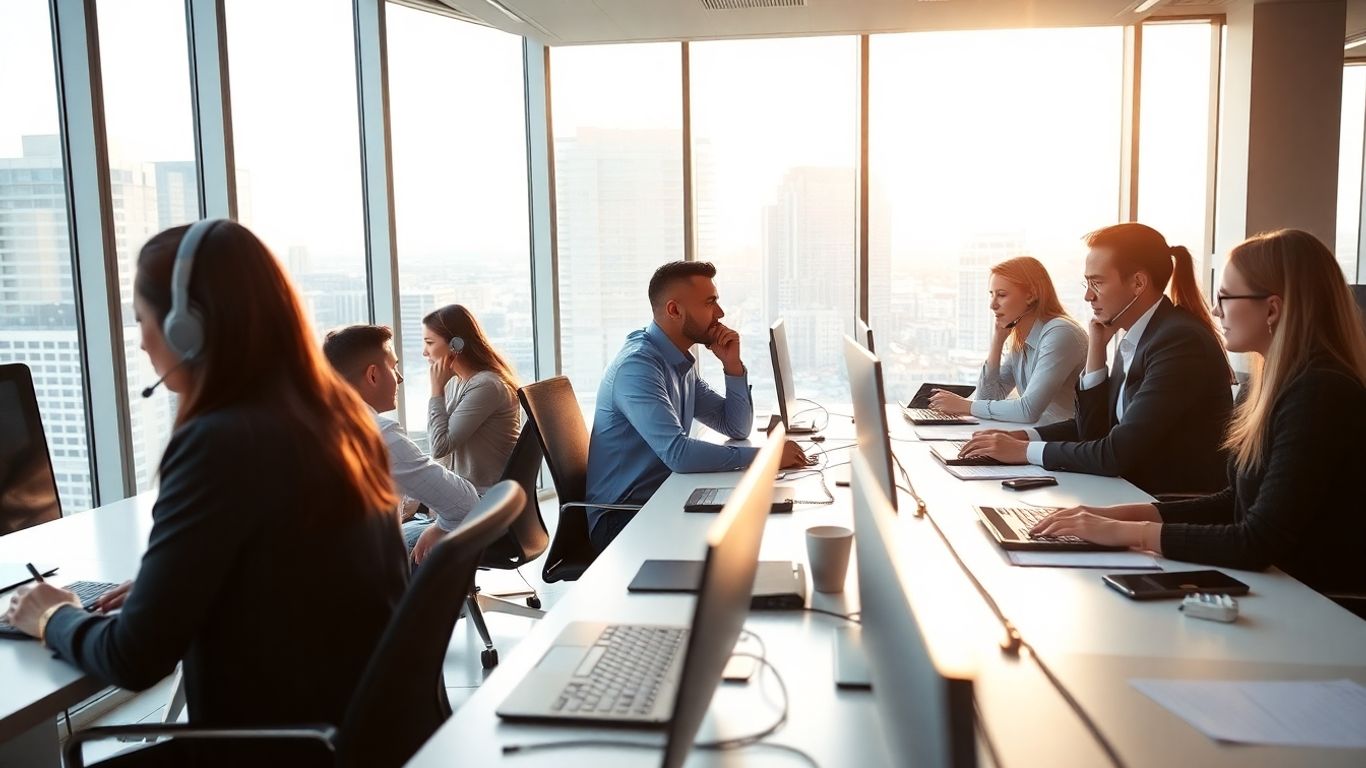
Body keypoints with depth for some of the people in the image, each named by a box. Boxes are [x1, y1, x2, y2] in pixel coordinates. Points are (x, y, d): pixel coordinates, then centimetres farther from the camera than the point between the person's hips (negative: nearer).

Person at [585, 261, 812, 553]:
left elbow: (737, 428, 14)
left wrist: (732, 365, -1)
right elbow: (677, 452, -31)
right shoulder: (637, 365, -20)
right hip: (622, 518, -9)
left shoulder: (682, 364, 10)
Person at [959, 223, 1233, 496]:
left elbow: (1118, 453, -23)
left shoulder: (1181, 341, -19)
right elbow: (1094, 430, 10)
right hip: (1139, 496, 7)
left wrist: (1025, 451, -16)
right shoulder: (1134, 339, 7)